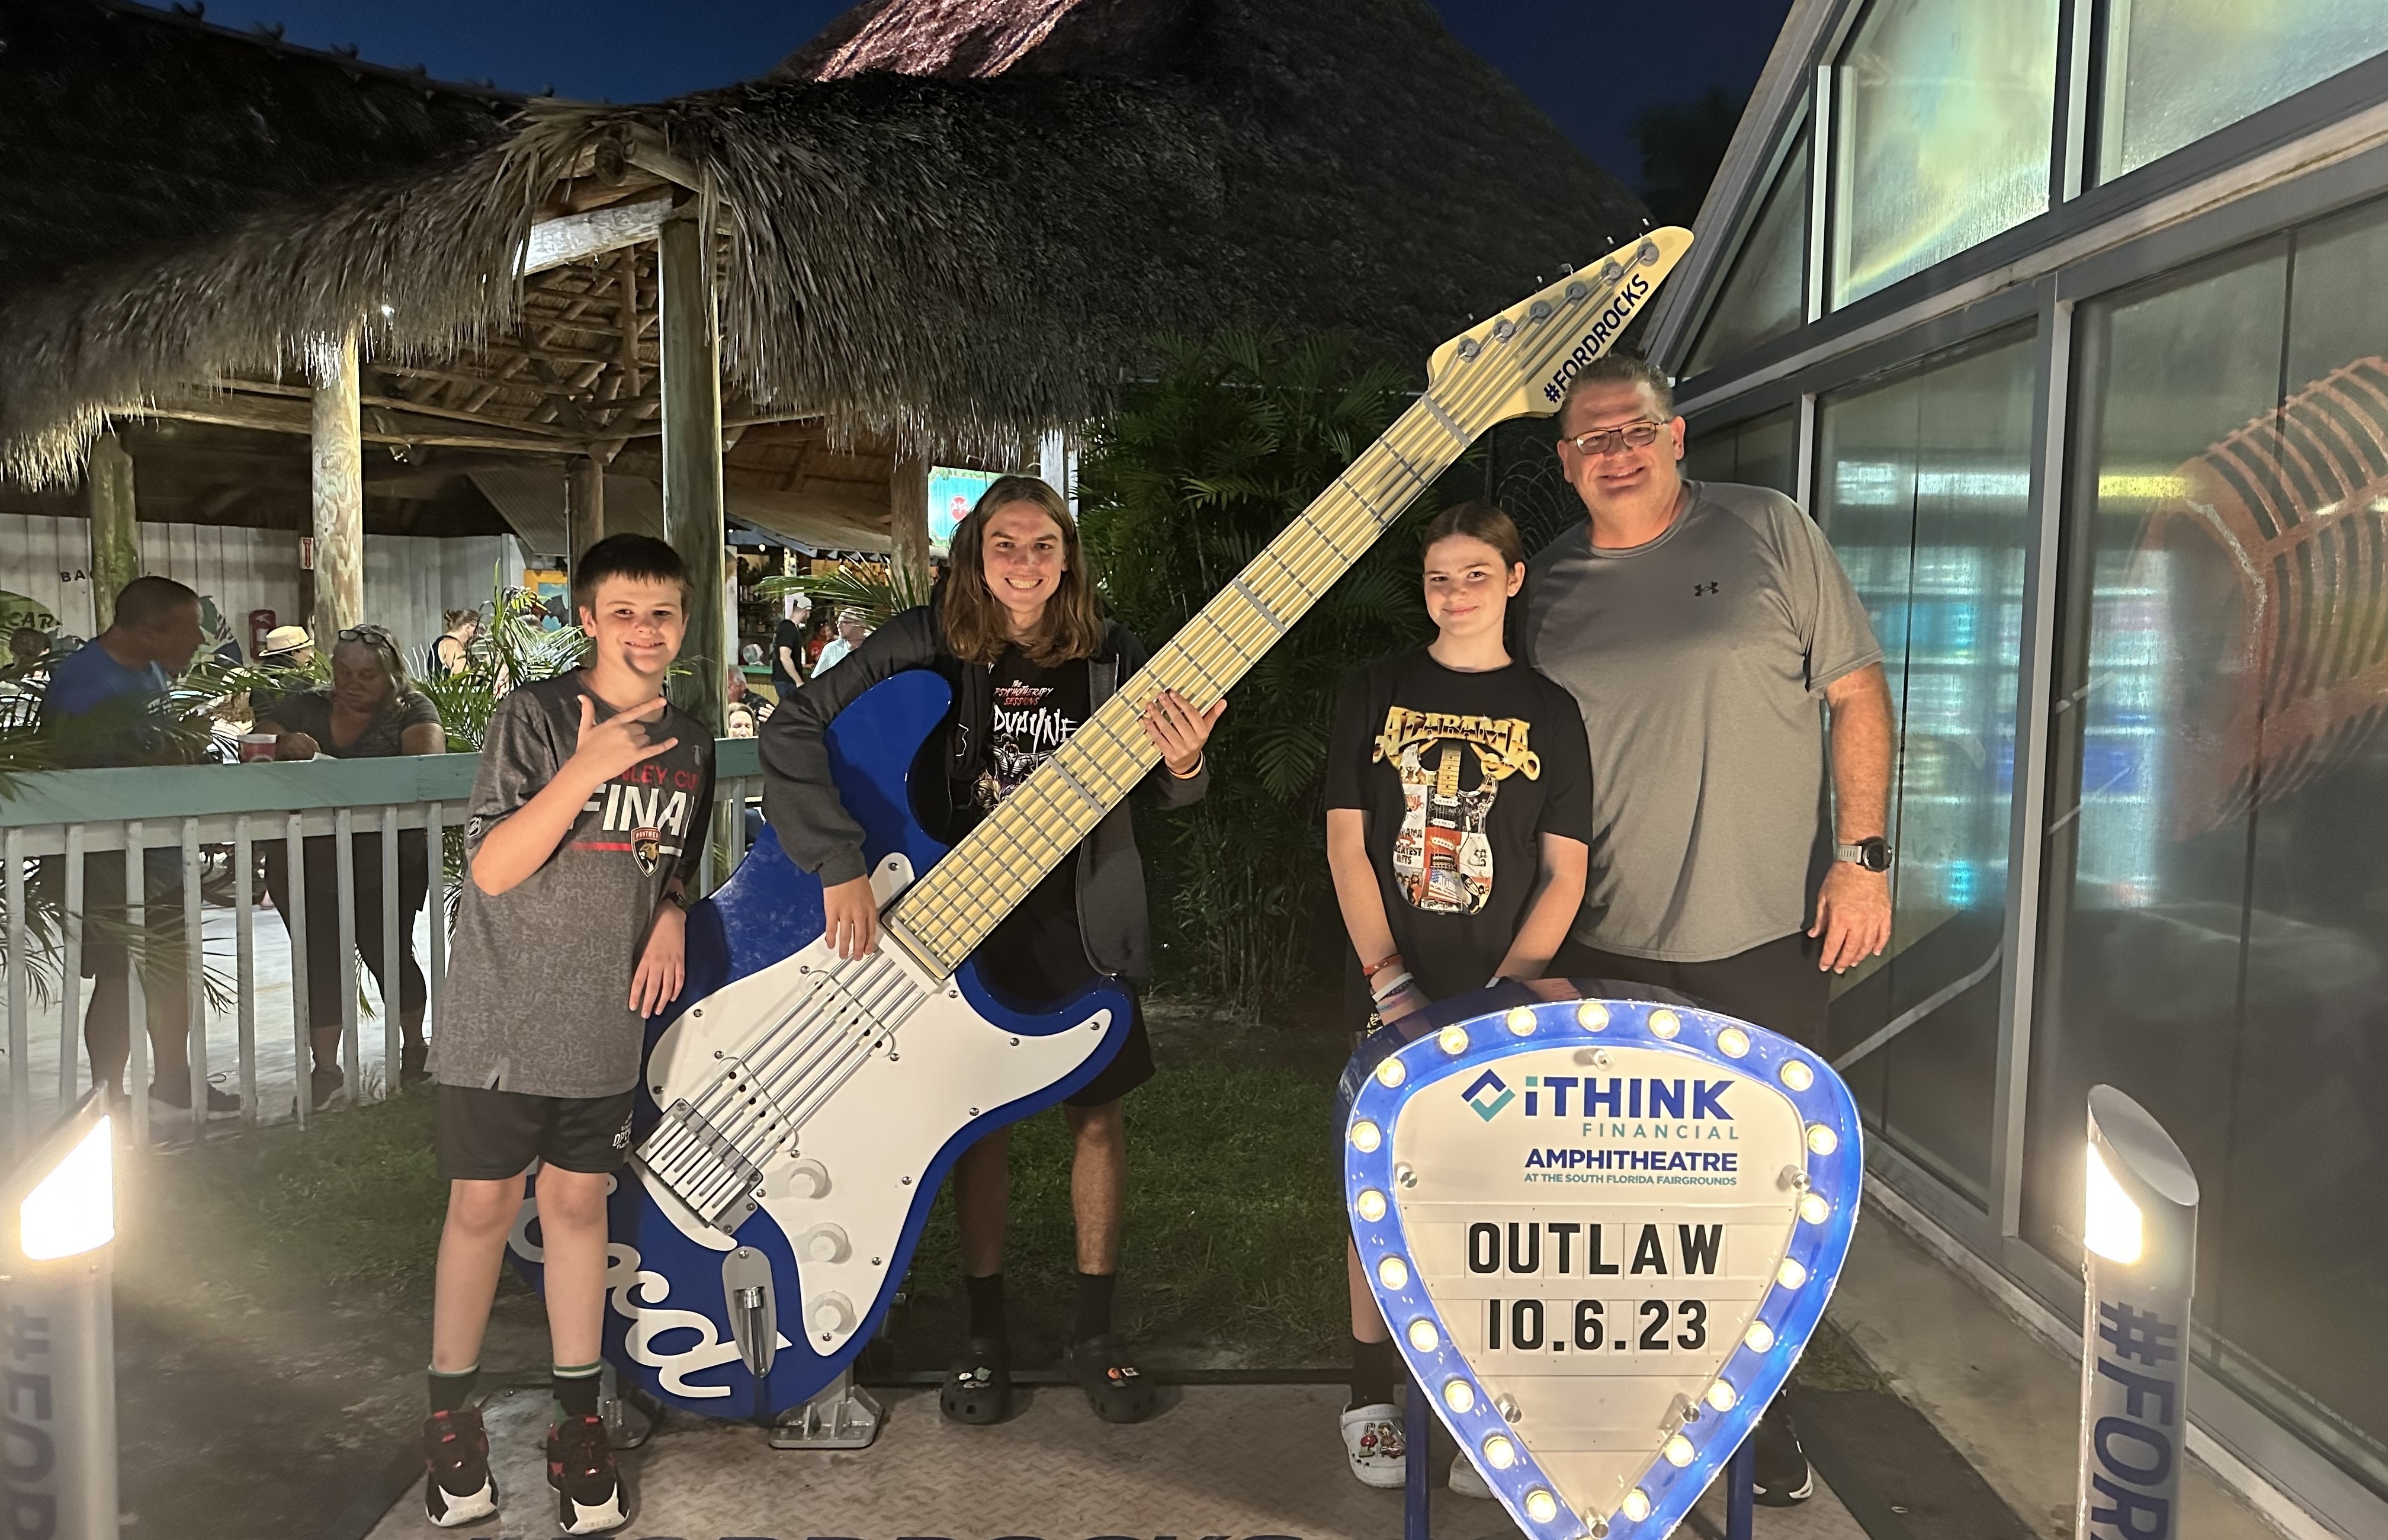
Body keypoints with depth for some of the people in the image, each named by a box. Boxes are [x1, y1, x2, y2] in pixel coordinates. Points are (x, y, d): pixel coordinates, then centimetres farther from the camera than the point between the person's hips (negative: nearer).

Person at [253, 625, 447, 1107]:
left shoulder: (411, 709, -2)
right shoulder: (302, 706, 8)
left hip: (388, 864, -3)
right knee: (319, 961, 3)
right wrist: (282, 746, -25)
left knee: (386, 952, 0)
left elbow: (428, 758, -20)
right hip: (306, 865, 3)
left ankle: (414, 1046, 24)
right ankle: (325, 1070, 13)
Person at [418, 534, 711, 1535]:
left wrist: (671, 914, -2)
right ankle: (450, 1414, 24)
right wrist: (585, 772, -28)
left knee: (578, 1202, 11)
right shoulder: (536, 717, -11)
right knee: (483, 1205, 5)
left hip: (608, 1020, 4)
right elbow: (491, 868, -18)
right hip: (501, 1017, -3)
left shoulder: (689, 742, 6)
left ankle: (577, 1421, 22)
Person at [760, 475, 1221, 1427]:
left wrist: (1183, 769, -25)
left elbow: (1159, 792, -1)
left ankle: (1095, 1331, 25)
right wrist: (840, 866, -21)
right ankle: (986, 1332, 27)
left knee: (1099, 1111, 8)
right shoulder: (929, 646, -10)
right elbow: (793, 732, -13)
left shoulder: (1110, 657, -4)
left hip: (1082, 919, 1)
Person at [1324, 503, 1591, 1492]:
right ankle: (1372, 1400, 18)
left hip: (1502, 998, 0)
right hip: (1393, 994, 0)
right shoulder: (1375, 695, 6)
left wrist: (1504, 993, -9)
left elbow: (1564, 875, 3)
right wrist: (1389, 978, -9)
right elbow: (1346, 843, 0)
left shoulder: (1548, 713, 6)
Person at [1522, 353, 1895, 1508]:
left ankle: (1759, 1410, 30)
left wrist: (1862, 853, -8)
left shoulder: (1767, 532, -1)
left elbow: (1857, 690, 0)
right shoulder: (1546, 588, 5)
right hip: (1604, 948, 2)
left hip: (1767, 936, -1)